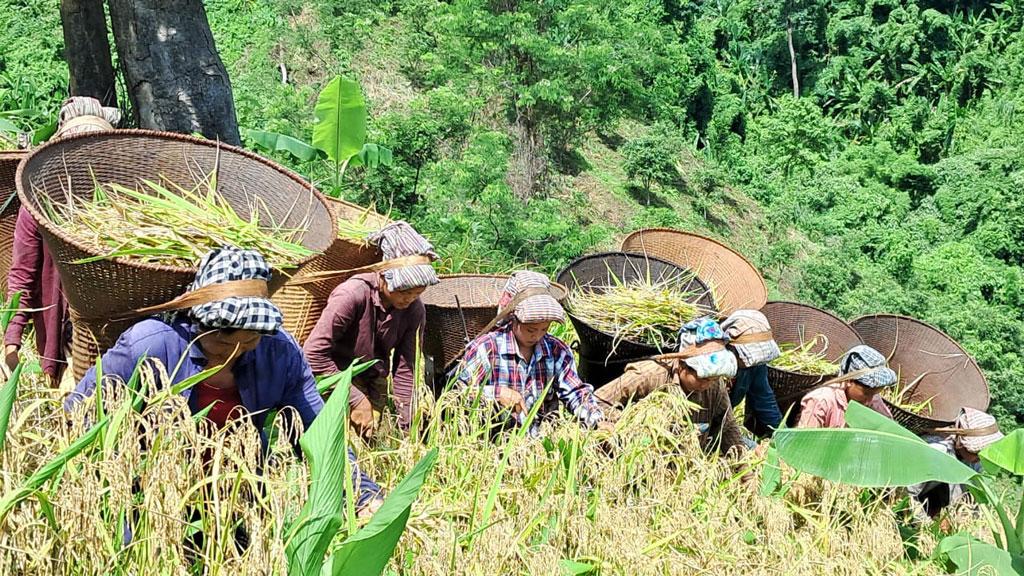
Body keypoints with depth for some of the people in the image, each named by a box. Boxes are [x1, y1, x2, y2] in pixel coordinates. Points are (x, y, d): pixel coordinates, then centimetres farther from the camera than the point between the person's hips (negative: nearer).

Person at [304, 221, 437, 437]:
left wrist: (407, 427, -13)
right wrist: (355, 400, -26)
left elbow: (405, 371, -7)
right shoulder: (353, 295, -28)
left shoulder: (414, 311, -12)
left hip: (374, 385, 5)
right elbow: (313, 352, -27)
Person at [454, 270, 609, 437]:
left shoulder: (557, 351, 13)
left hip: (542, 440, 4)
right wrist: (497, 393, -14)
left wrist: (598, 422, -1)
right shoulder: (486, 348, -3)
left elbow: (575, 393, 15)